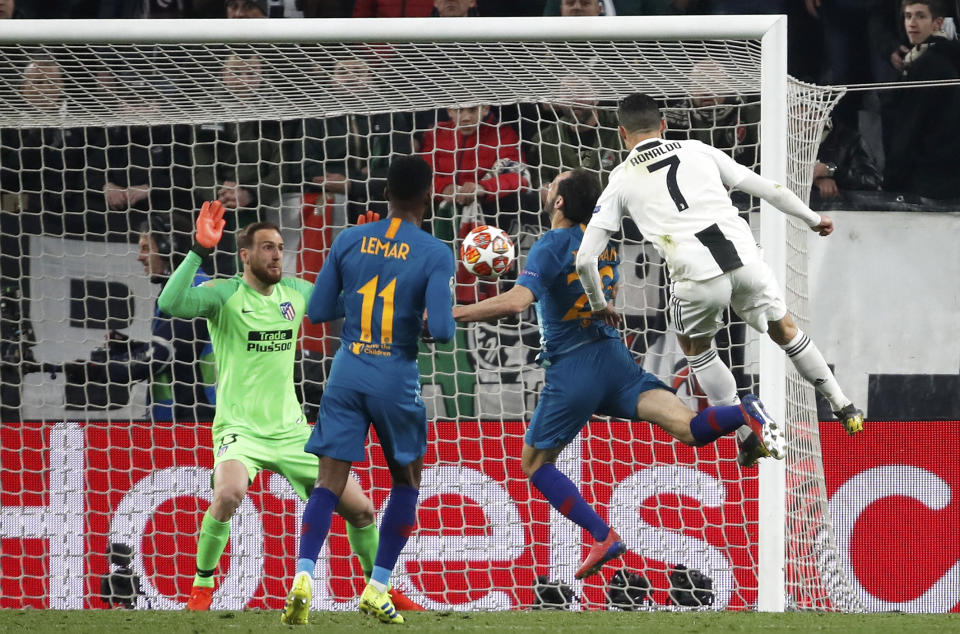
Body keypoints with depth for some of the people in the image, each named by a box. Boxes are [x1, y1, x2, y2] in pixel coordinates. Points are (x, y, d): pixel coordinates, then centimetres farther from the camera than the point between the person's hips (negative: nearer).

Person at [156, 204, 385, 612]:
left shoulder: (295, 293, 6)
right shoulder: (223, 295, -10)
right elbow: (170, 304, -29)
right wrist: (200, 251, -33)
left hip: (291, 429, 5)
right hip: (240, 427, -5)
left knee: (360, 509, 2)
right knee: (229, 493, -36)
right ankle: (202, 587, -16)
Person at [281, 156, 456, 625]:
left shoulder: (349, 241, 2)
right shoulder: (435, 254, -8)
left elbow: (318, 310, 6)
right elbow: (441, 330, -15)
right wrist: (446, 324, 8)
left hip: (347, 371, 2)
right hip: (397, 377, -2)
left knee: (330, 482, -2)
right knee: (406, 480, 18)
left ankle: (304, 575, -25)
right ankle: (377, 589, 12)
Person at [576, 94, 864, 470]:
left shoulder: (621, 182, 14)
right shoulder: (698, 152, 19)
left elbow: (585, 259, 11)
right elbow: (767, 189, 21)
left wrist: (598, 307, 28)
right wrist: (812, 219, 37)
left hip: (697, 278, -2)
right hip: (746, 261, 2)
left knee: (694, 347, 28)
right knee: (784, 331, 28)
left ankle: (747, 437, 24)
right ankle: (845, 410, 33)